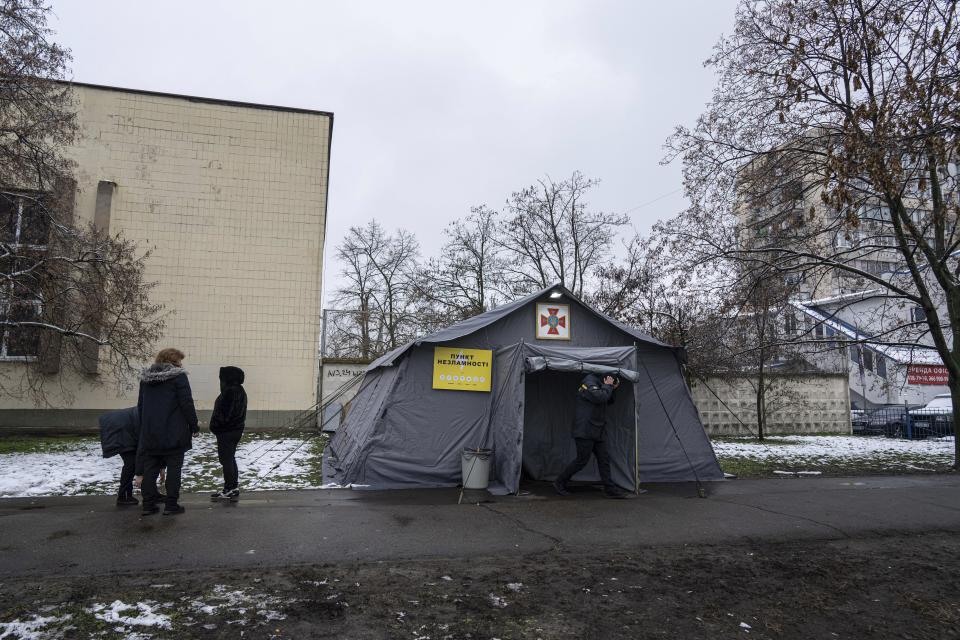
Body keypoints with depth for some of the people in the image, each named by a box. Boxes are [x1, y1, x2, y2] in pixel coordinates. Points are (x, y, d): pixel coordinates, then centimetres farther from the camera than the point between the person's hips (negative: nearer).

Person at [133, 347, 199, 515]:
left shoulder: (145, 378, 13)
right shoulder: (178, 376, -9)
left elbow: (140, 406, 19)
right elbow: (187, 404, -13)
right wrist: (194, 426, -4)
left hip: (149, 433, 6)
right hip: (173, 433, -6)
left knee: (150, 468, 11)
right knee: (174, 467, 1)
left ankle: (148, 504, 13)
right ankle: (171, 505, 1)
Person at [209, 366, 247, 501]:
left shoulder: (230, 392, -20)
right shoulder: (240, 391, 11)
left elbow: (224, 413, -22)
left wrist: (215, 426, -8)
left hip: (226, 432, -10)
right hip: (236, 430, 10)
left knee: (226, 460, -3)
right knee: (230, 459, 17)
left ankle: (230, 489, 1)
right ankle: (234, 487, 23)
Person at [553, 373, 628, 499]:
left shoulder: (599, 383, 16)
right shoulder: (589, 382, -15)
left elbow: (609, 401, 22)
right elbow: (600, 397, -30)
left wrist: (613, 388, 7)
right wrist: (607, 386, -15)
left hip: (597, 431, 10)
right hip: (585, 430, -10)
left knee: (604, 459, 6)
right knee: (582, 460, -5)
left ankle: (609, 489, 11)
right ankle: (559, 483, 8)